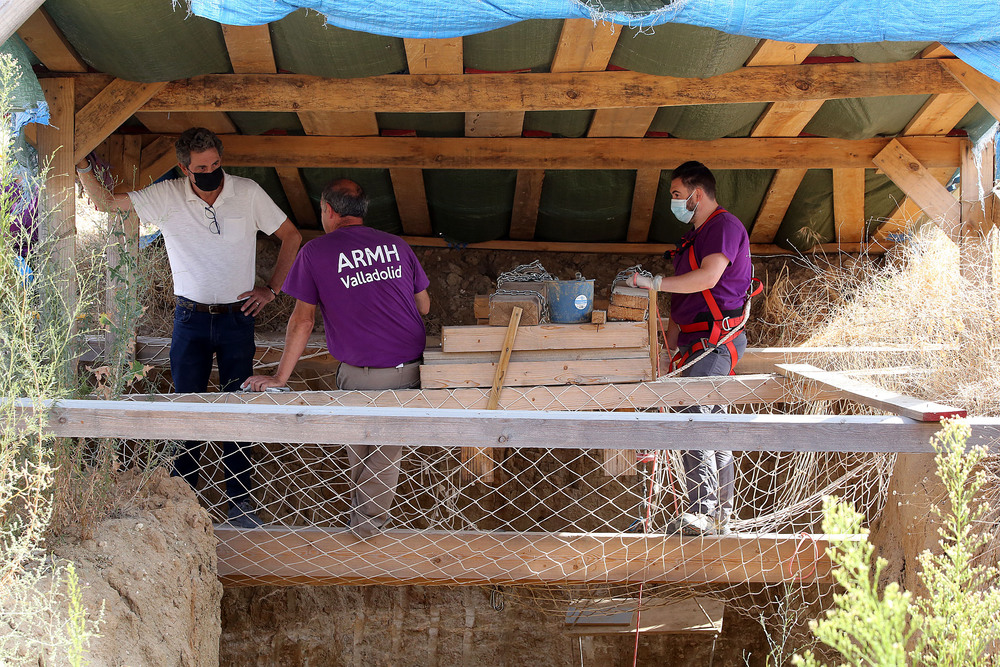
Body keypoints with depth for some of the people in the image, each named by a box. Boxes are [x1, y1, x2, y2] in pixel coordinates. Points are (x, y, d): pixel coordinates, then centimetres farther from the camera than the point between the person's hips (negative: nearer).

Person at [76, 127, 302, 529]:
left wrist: (271, 289, 0)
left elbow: (291, 237, 5)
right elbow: (106, 203, 4)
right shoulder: (167, 197, -3)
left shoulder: (248, 193, -4)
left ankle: (239, 500, 11)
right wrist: (83, 168, -13)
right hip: (190, 318, 1)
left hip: (237, 317, 0)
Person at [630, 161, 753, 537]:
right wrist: (670, 337, 19)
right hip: (697, 342, 10)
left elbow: (708, 277, -23)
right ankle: (720, 517, 13)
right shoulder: (697, 234, 23)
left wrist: (654, 283, -21)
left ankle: (703, 512, -22)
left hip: (716, 340, -10)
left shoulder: (725, 226, -8)